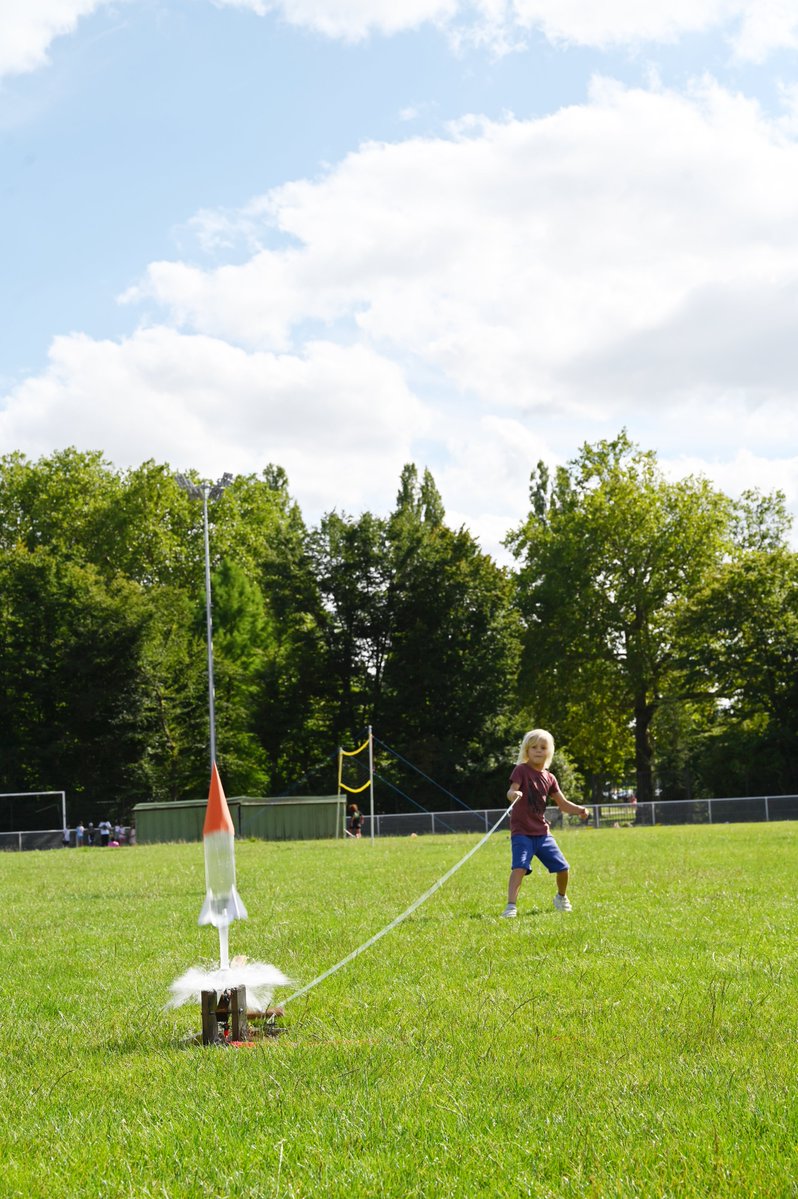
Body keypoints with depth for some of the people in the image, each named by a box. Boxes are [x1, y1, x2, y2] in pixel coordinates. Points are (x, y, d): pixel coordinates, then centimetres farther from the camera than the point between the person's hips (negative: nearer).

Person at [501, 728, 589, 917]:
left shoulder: (549, 778, 9)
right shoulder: (521, 770, -7)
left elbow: (563, 804, 14)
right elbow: (512, 792, -23)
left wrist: (579, 809, -5)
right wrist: (513, 794, -48)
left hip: (542, 832, 5)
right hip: (521, 832, -5)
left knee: (562, 867, 6)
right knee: (520, 866, -25)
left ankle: (561, 897, 35)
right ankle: (511, 905, -26)